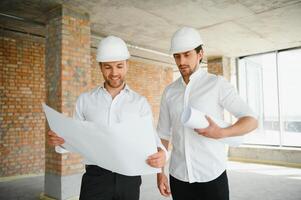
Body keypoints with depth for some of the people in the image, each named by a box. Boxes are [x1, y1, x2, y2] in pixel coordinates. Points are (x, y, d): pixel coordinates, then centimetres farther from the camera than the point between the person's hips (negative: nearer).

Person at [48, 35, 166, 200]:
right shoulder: (85, 100, 5)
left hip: (129, 178, 1)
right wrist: (59, 140, -14)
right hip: (95, 178, 0)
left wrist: (160, 152, -27)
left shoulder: (140, 102, 3)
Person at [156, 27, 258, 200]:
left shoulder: (217, 84, -7)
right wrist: (160, 172, 4)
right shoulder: (169, 91, 5)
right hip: (178, 176, 4)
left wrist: (221, 133, -24)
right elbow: (163, 134, 9)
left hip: (212, 176, -3)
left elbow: (252, 121, -6)